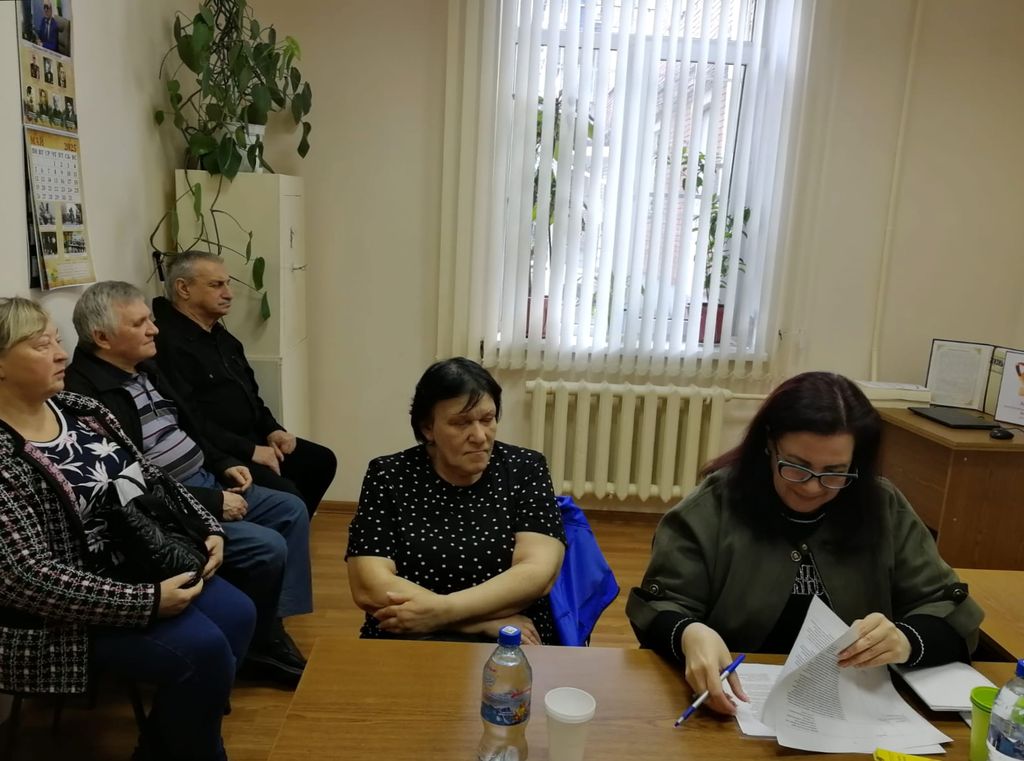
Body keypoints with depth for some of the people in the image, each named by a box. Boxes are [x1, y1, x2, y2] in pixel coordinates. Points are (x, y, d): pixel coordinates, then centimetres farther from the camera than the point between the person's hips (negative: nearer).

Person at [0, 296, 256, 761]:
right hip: (64, 612, -8)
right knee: (201, 647, -21)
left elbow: (151, 478, 11)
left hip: (139, 565, 8)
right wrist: (146, 602, -26)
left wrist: (208, 529, -2)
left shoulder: (81, 409, 3)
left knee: (236, 614, -5)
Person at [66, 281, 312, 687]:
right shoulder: (85, 393, -22)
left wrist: (223, 464, 7)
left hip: (205, 480, 10)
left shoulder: (145, 368, 9)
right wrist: (213, 503, -21)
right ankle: (257, 647, 5)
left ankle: (274, 625, 10)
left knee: (292, 511, 6)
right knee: (267, 547, -21)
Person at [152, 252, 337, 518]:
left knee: (322, 461, 9)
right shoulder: (168, 343, -20)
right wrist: (249, 451, -23)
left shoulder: (220, 335, 14)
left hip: (252, 437, 10)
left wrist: (272, 429, 5)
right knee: (285, 495, -25)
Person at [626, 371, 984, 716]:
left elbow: (954, 616, 1)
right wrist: (690, 635, -28)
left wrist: (906, 641, -20)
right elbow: (657, 609, -7)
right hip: (735, 706, -2)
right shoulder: (712, 507, -7)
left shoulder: (885, 511, 1)